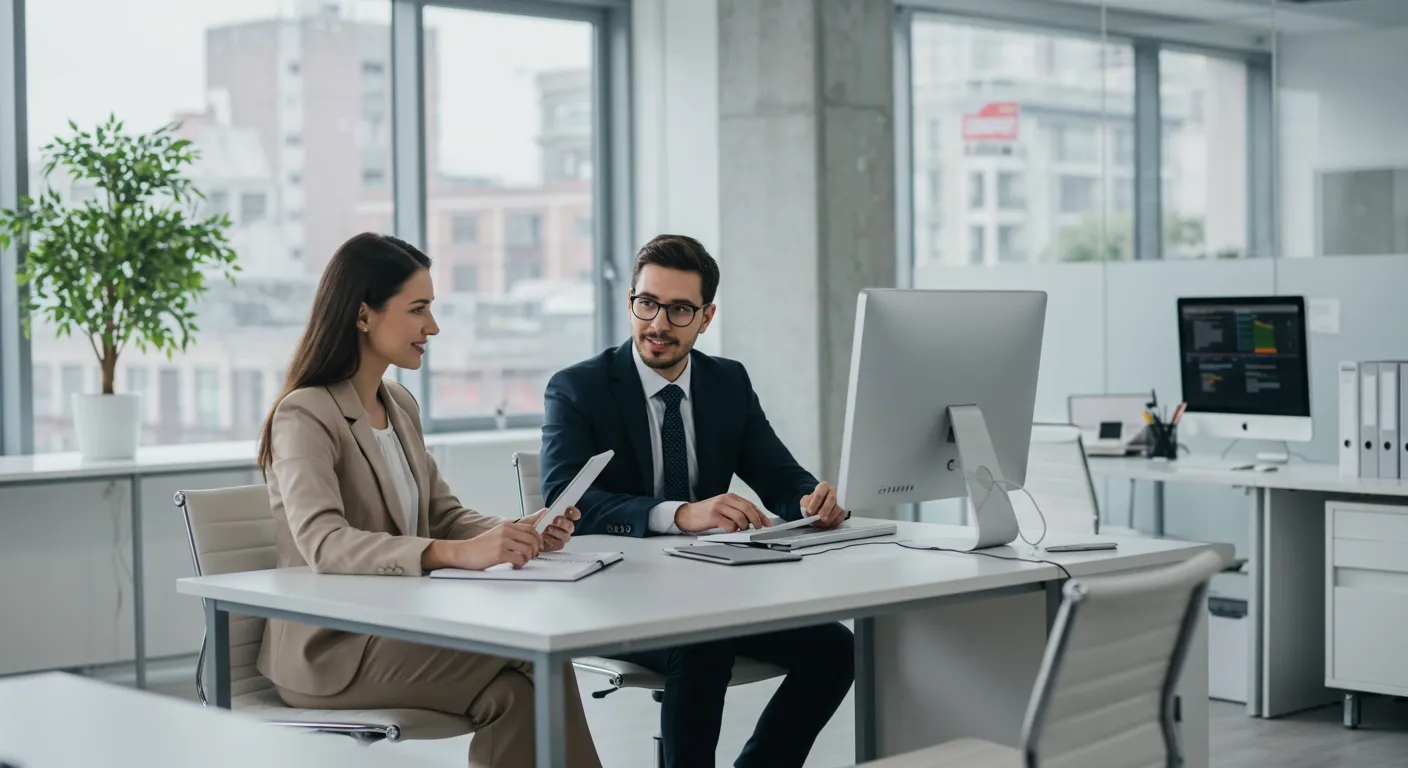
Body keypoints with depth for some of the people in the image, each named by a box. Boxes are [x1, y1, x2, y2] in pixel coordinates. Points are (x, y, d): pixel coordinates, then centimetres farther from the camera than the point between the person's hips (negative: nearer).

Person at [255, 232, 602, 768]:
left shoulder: (400, 406, 14)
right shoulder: (304, 416, -12)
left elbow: (442, 514, 14)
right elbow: (325, 545, -28)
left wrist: (515, 534, -8)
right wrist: (457, 554, -40)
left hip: (399, 629, 7)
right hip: (331, 651, -7)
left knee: (518, 689, -23)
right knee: (533, 663, -24)